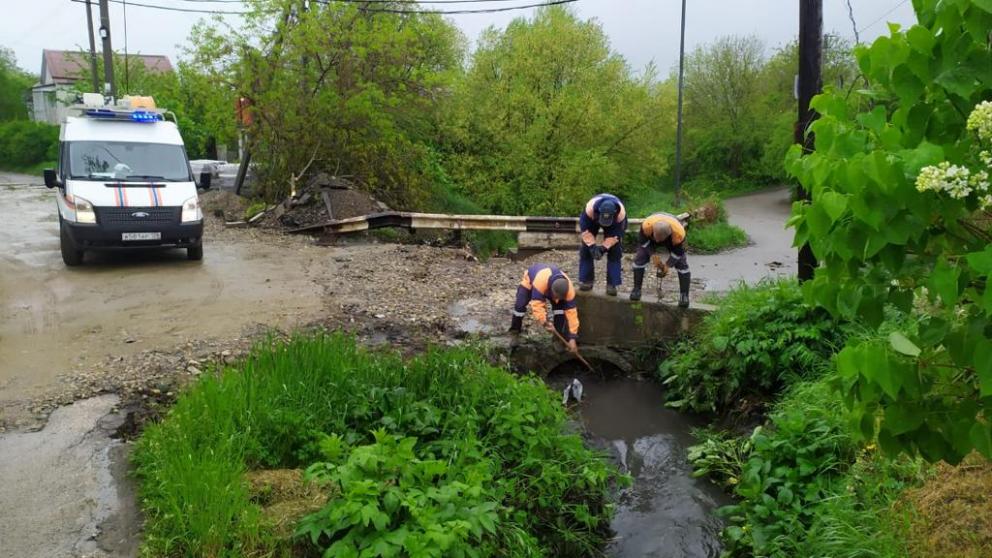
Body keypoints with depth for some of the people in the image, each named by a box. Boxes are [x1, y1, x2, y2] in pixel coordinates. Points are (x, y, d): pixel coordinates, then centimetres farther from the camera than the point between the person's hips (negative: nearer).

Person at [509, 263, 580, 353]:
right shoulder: (540, 283, -50)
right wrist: (544, 322, -52)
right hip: (530, 281, -2)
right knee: (520, 305, -19)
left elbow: (571, 313, -35)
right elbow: (537, 304, -48)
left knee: (560, 307, -18)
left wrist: (572, 337, -36)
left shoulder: (569, 289, -37)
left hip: (550, 286, 2)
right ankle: (514, 330, 5)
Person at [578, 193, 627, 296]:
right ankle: (586, 281, 3)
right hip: (592, 221, 1)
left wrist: (604, 247, -34)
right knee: (585, 249, -8)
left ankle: (612, 284, -5)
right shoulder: (590, 208, -43)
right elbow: (585, 229, -29)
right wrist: (592, 246, -34)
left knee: (615, 252, -11)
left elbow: (615, 234, -27)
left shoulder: (621, 213, -41)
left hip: (614, 224, 0)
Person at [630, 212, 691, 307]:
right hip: (649, 238, 1)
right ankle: (636, 290, 2)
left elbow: (678, 252, -23)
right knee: (640, 258, -12)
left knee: (681, 264, -13)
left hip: (673, 241, -1)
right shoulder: (647, 225, -44)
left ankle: (684, 295, -3)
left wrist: (668, 265, -15)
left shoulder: (679, 233, -43)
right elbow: (642, 241, -21)